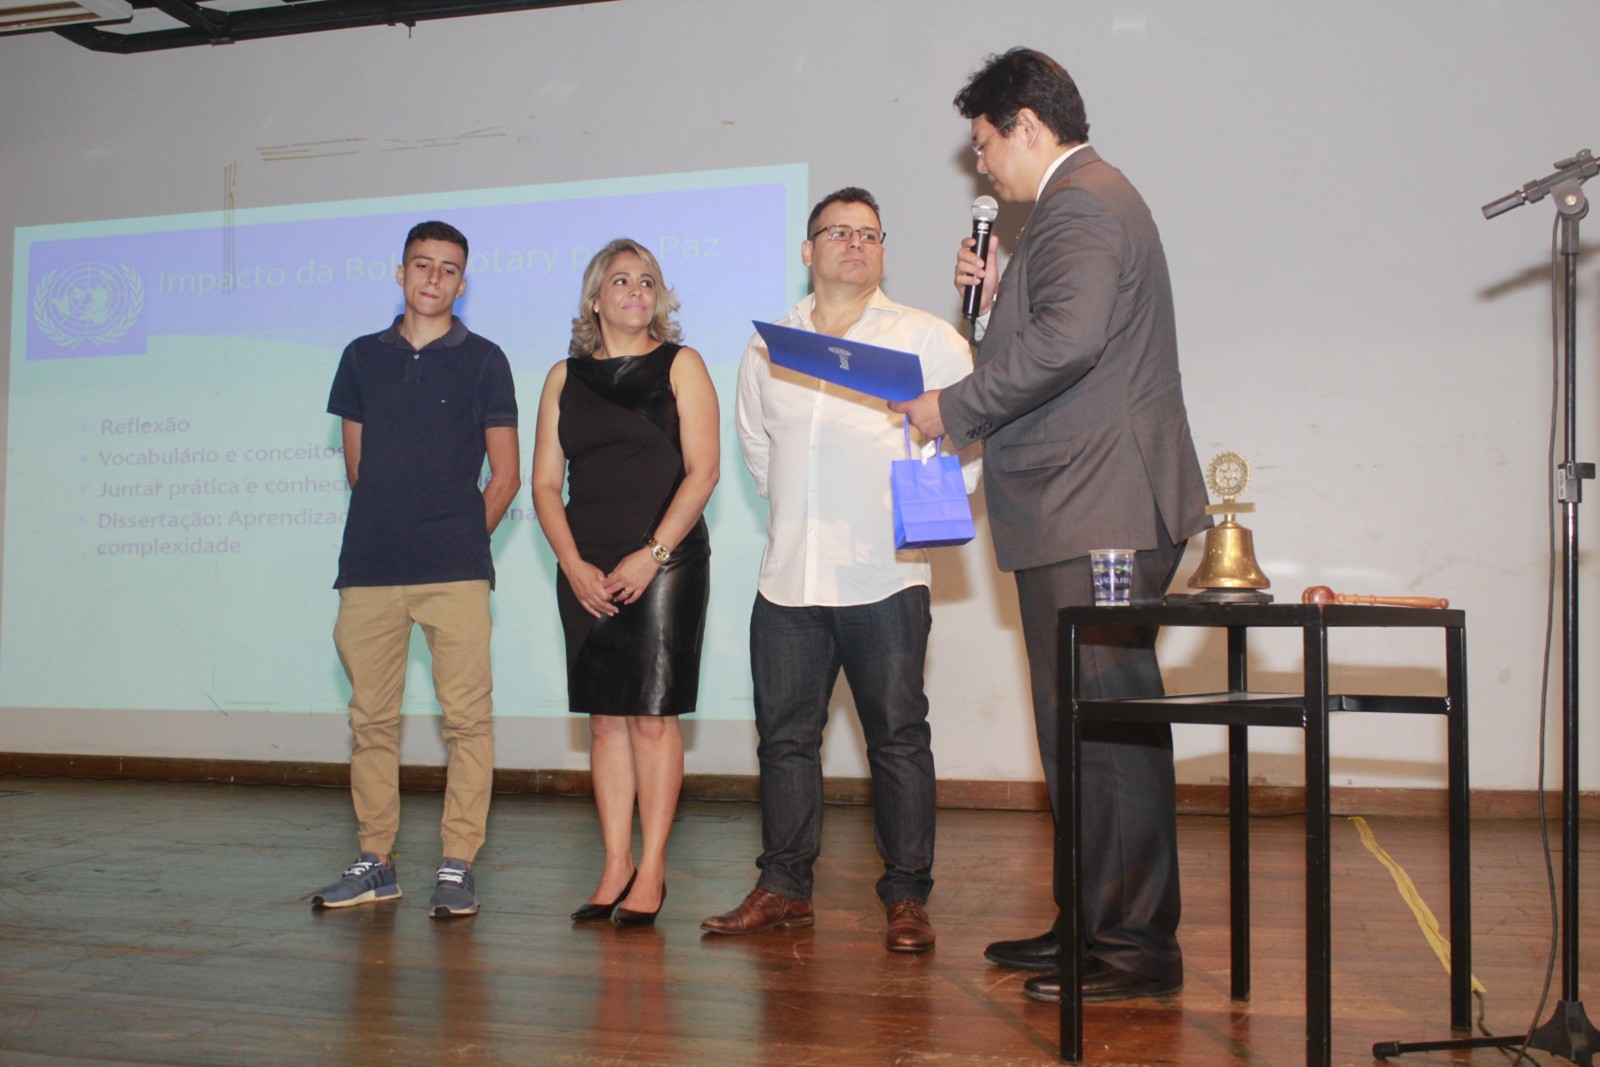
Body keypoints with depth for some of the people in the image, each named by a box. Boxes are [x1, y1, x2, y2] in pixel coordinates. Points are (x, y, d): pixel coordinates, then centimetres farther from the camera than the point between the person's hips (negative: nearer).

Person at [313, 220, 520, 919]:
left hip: (454, 571, -3)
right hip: (369, 567, 3)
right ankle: (375, 862, 16)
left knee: (466, 717, -5)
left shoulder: (482, 361, 6)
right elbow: (356, 464, 19)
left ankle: (457, 866, 1)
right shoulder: (363, 357, 14)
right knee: (371, 718, 6)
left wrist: (458, 541, 6)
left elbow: (505, 478, 6)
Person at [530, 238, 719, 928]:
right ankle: (615, 868, 12)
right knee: (604, 718, 5)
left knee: (652, 715, -4)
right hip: (586, 573, 4)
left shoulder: (679, 366, 4)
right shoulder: (565, 377, 13)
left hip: (666, 566, -3)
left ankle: (651, 873, 3)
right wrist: (573, 565, -4)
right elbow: (545, 484, 10)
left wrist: (652, 555, -13)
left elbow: (702, 471, -4)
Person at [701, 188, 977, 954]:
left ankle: (907, 898, 8)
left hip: (886, 575, -3)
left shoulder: (924, 337, 3)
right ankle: (783, 888, 18)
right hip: (789, 575, 4)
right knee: (785, 734, 7)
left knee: (898, 736, -1)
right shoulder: (769, 345, 14)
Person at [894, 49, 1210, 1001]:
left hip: (1096, 518, -11)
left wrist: (953, 408, -18)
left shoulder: (1080, 203, -10)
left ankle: (1137, 945, 0)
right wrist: (1003, 294, 14)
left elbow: (1069, 340, -26)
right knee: (1087, 723, 14)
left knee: (1105, 724, -7)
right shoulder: (1092, 199, 24)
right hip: (1088, 515, 11)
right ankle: (1099, 923, 24)